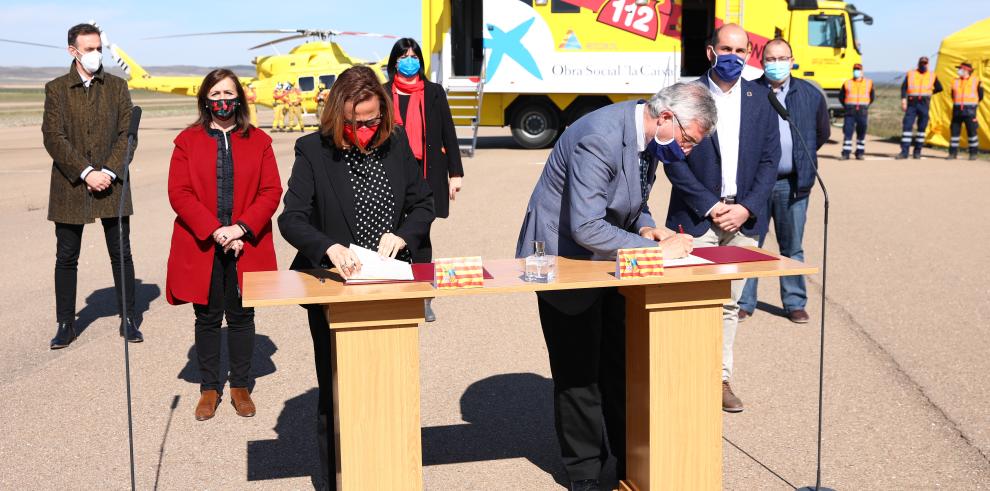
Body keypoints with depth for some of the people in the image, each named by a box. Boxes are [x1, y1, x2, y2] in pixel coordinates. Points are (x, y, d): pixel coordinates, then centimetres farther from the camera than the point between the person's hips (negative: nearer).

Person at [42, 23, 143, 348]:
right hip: (70, 186, -1)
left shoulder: (117, 87, 7)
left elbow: (127, 134, 1)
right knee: (66, 259, 6)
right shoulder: (56, 89, 2)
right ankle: (65, 325, 16)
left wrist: (109, 172, -12)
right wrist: (86, 173, -16)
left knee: (121, 255, 5)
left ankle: (128, 320, 15)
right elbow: (53, 137, -7)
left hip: (111, 185, 1)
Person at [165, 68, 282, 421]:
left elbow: (271, 191, -1)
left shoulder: (258, 141, 5)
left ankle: (240, 386, 20)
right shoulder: (187, 140, 3)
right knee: (207, 318, 7)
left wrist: (242, 227, -14)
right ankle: (209, 388, 19)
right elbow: (179, 193, -4)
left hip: (246, 245, 1)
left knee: (241, 316, 8)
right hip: (202, 247, 0)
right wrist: (215, 230, -14)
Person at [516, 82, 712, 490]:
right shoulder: (599, 138, -30)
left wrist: (645, 226, -5)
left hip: (609, 258, 8)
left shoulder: (646, 137, -2)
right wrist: (656, 250, -27)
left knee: (621, 367, 13)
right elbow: (586, 230, -34)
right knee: (578, 373, 2)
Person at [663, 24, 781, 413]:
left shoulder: (761, 99, 7)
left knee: (730, 303, 9)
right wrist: (709, 206, -11)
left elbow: (770, 159, 5)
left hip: (744, 218, 3)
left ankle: (721, 378, 18)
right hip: (697, 217, -3)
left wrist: (746, 209, -7)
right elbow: (673, 159, -5)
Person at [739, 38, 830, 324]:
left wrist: (803, 158, 15)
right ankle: (744, 303, 13)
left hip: (792, 183, 2)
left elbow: (822, 132, 19)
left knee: (792, 247, 10)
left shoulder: (810, 95, 5)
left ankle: (795, 303, 19)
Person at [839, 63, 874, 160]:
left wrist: (866, 105, 11)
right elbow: (841, 96, 15)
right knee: (847, 132, -6)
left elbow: (872, 96, 18)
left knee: (861, 133, 5)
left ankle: (860, 153, 13)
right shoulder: (847, 83, 5)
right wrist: (846, 106, 8)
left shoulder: (869, 83, 8)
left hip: (863, 112, 1)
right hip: (850, 112, -1)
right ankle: (846, 153, -3)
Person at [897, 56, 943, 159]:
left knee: (921, 128, 4)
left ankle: (917, 151, 11)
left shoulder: (932, 76, 10)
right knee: (907, 126, -8)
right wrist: (903, 99, -16)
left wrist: (928, 93, 14)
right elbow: (904, 87, -4)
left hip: (924, 105, 1)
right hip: (911, 104, -1)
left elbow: (939, 88, 21)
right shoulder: (910, 74, 6)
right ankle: (904, 151, -8)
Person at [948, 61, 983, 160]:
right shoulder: (955, 82, 9)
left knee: (972, 131, -2)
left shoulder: (976, 81, 0)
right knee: (954, 131, 3)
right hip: (957, 110, 4)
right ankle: (953, 153, 9)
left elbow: (980, 95, 9)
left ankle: (973, 153, 3)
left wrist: (972, 104, 12)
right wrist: (958, 103, 9)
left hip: (970, 111, -4)